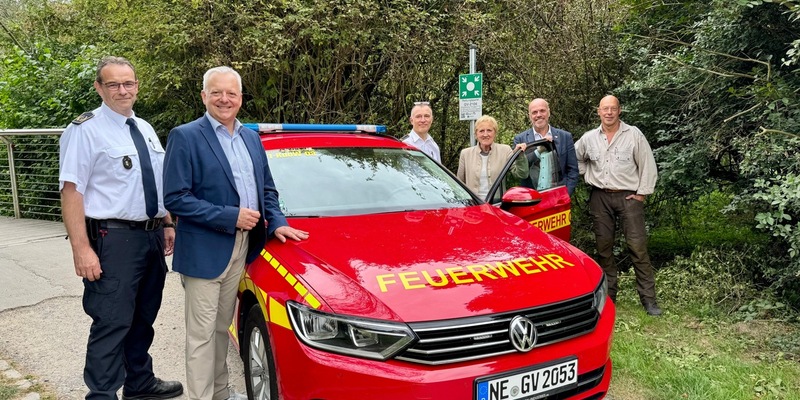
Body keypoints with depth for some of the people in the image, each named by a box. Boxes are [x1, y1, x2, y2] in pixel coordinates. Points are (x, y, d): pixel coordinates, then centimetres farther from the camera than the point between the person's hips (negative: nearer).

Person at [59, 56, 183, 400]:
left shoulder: (145, 129, 12)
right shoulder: (86, 129, -10)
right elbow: (71, 191, -16)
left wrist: (166, 225, 12)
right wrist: (82, 249, -22)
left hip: (152, 236, 8)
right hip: (113, 240, -7)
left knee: (143, 318, 19)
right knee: (112, 323, -4)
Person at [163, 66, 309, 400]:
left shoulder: (251, 138, 11)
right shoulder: (185, 136, -10)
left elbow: (267, 188, 16)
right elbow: (175, 198, -16)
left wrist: (277, 223, 0)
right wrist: (230, 217, -19)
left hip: (242, 247, 6)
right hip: (204, 250, -6)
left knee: (222, 327, 19)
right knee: (202, 332, 3)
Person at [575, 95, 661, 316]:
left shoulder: (633, 134, -3)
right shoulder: (588, 138, 6)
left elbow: (647, 165, -2)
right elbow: (576, 158, 22)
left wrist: (641, 193, -6)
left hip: (628, 196, -3)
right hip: (600, 198, 3)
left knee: (638, 246, -6)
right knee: (603, 246, 8)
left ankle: (648, 298, 1)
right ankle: (608, 294, 19)